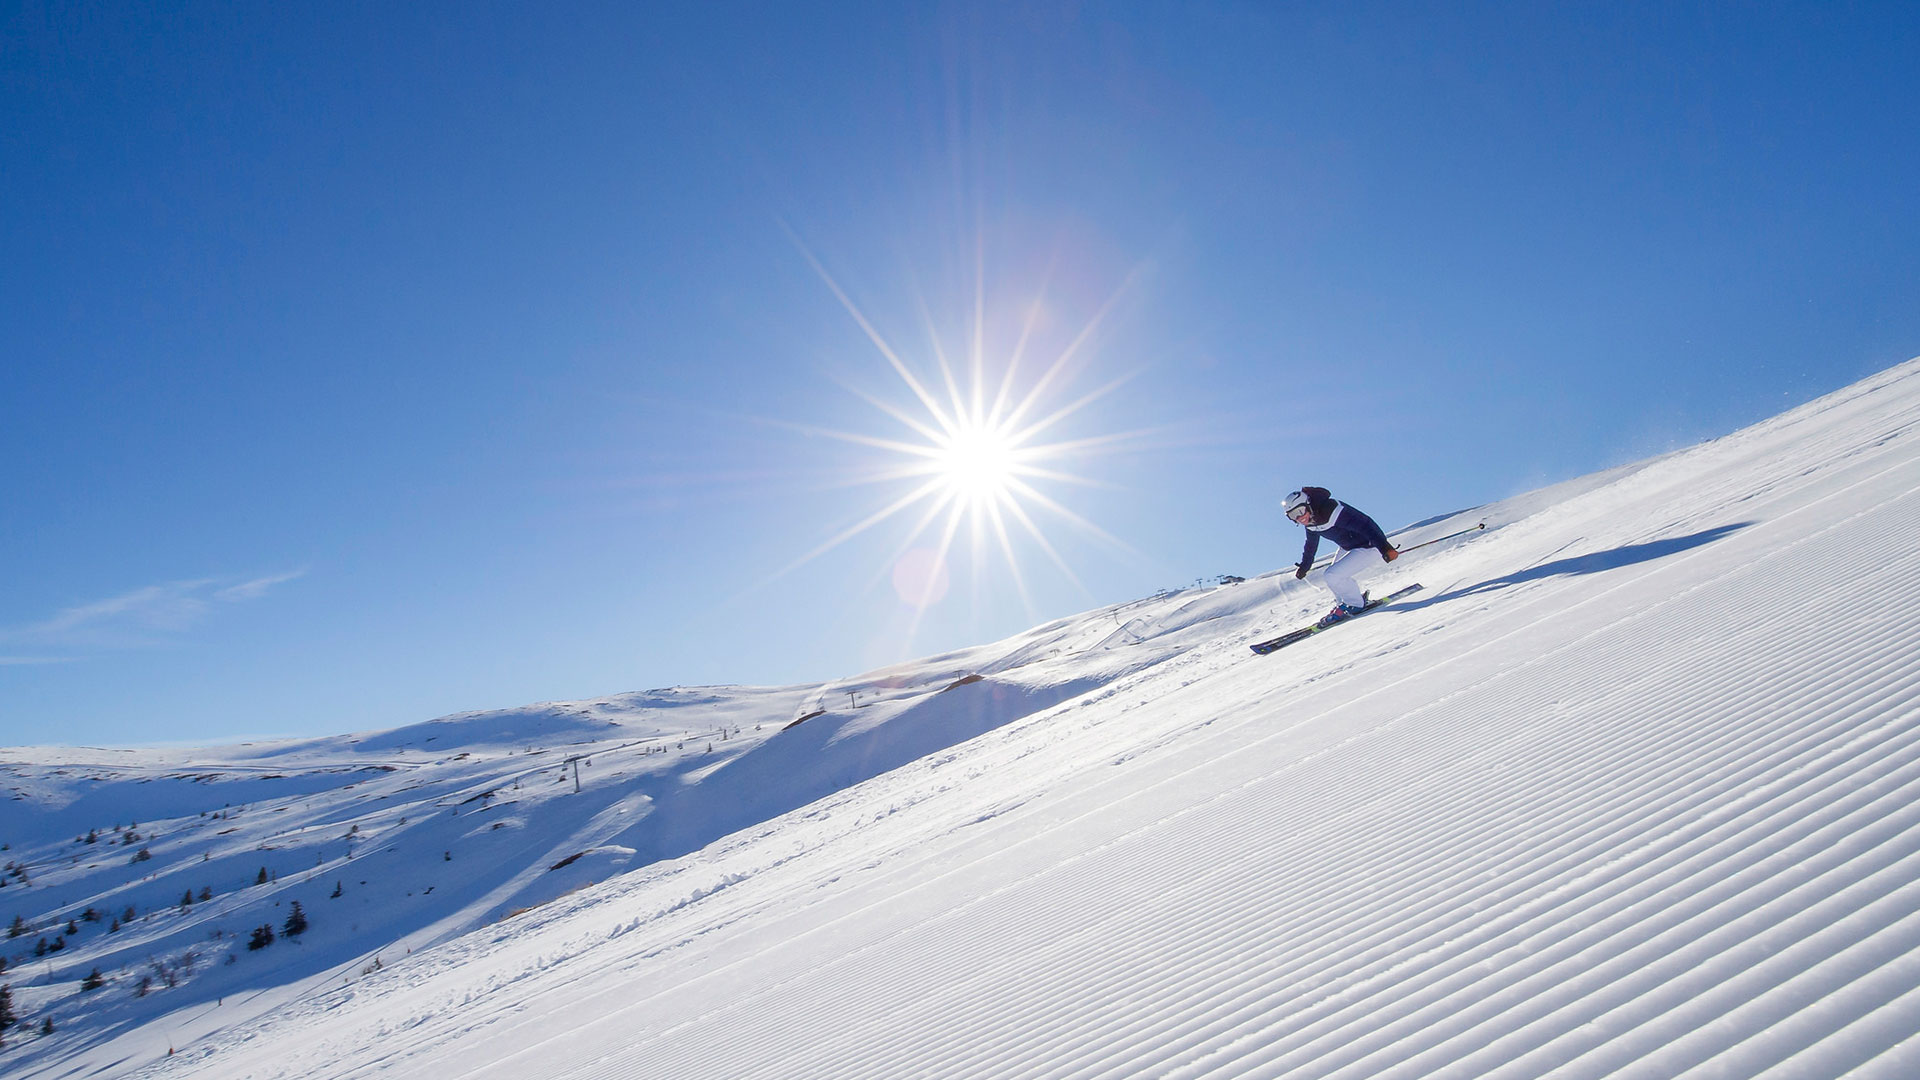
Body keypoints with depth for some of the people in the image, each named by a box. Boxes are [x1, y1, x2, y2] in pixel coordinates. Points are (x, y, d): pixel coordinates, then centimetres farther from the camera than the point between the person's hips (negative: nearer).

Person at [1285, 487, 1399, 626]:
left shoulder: (1332, 511, -31)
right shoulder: (1310, 521, -2)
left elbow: (1365, 525, -35)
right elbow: (1311, 546, 18)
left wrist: (1385, 548, -43)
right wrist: (1304, 566, 25)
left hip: (1369, 546, -10)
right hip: (1349, 548, 10)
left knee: (1332, 575, -18)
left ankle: (1355, 605, 1)